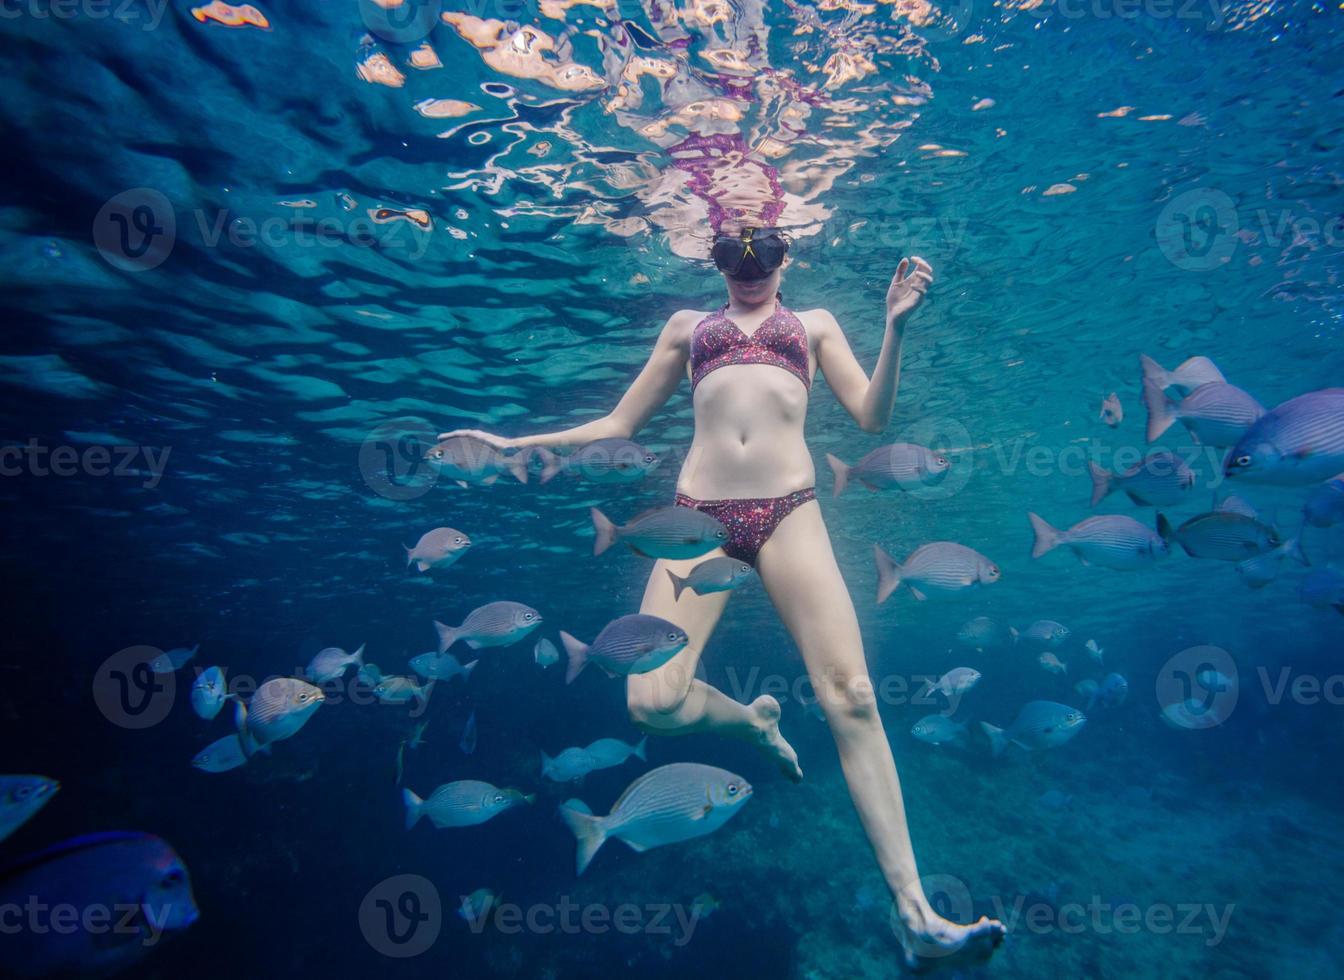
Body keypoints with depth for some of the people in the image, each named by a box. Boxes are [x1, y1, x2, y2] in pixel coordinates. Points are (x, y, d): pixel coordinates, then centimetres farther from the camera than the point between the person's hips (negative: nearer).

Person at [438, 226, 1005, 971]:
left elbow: (872, 418, 11)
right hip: (700, 513, 1)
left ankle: (915, 917, 1)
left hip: (788, 509, 0)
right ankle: (753, 720, 20)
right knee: (652, 702, -15)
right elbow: (618, 426, 22)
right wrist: (513, 443, 16)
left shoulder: (814, 323, 23)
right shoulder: (688, 325, 25)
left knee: (851, 696, -11)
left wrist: (895, 327, -3)